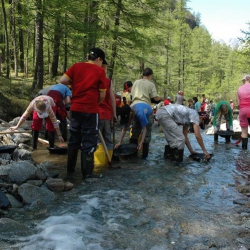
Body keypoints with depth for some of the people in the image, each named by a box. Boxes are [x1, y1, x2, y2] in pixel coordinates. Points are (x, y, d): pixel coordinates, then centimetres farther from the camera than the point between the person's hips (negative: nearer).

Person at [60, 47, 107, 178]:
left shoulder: (76, 66, 5)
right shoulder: (100, 70, -3)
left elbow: (62, 80, -3)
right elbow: (102, 95, -2)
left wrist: (74, 82, 14)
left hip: (75, 108, 4)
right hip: (90, 110, -4)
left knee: (74, 139, 15)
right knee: (89, 142, 3)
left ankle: (70, 168, 25)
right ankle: (87, 172, 8)